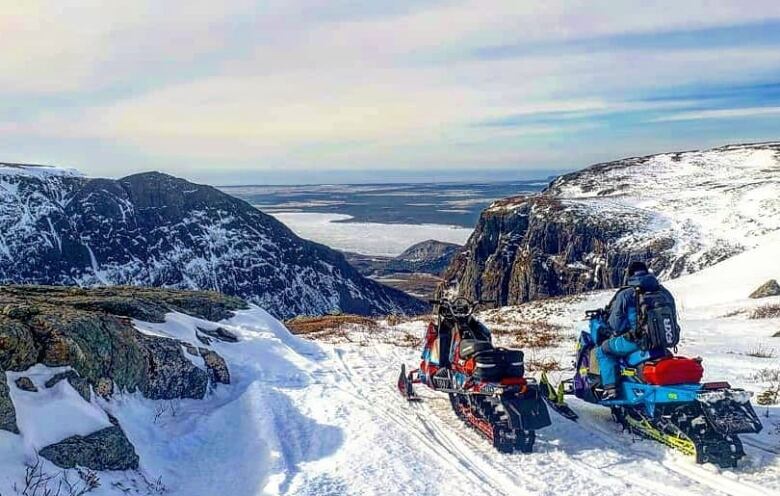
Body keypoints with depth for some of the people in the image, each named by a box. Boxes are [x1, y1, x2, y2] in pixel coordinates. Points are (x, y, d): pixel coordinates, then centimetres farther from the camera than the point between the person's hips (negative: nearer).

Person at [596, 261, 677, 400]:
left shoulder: (625, 294, -6)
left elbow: (616, 324, -6)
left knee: (603, 350, 12)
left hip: (635, 340, -6)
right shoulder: (663, 291, 10)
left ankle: (610, 388, -1)